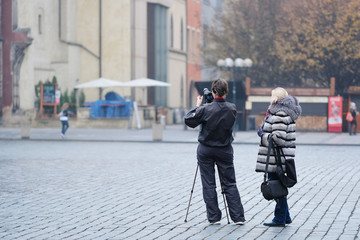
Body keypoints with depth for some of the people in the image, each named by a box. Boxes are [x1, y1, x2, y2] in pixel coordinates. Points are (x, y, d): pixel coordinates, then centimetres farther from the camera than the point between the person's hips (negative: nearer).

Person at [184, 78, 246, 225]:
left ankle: (214, 217, 5)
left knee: (208, 185, 5)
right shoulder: (232, 109, -5)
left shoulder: (205, 109, -16)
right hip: (225, 150, 2)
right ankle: (238, 217, 5)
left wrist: (197, 106, 4)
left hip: (206, 150, -2)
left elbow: (189, 121, -6)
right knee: (230, 184, 8)